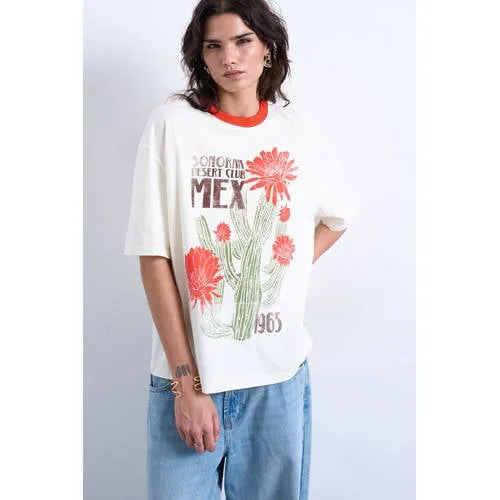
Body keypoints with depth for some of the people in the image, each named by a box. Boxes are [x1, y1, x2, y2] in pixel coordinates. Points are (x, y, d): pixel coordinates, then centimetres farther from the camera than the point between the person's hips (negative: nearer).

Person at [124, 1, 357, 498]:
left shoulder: (298, 135, 2)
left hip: (281, 375, 3)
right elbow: (154, 256, -9)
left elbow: (338, 217, 20)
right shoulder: (172, 124, -7)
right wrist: (186, 382, -12)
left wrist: (288, 270, 3)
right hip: (189, 373, -2)